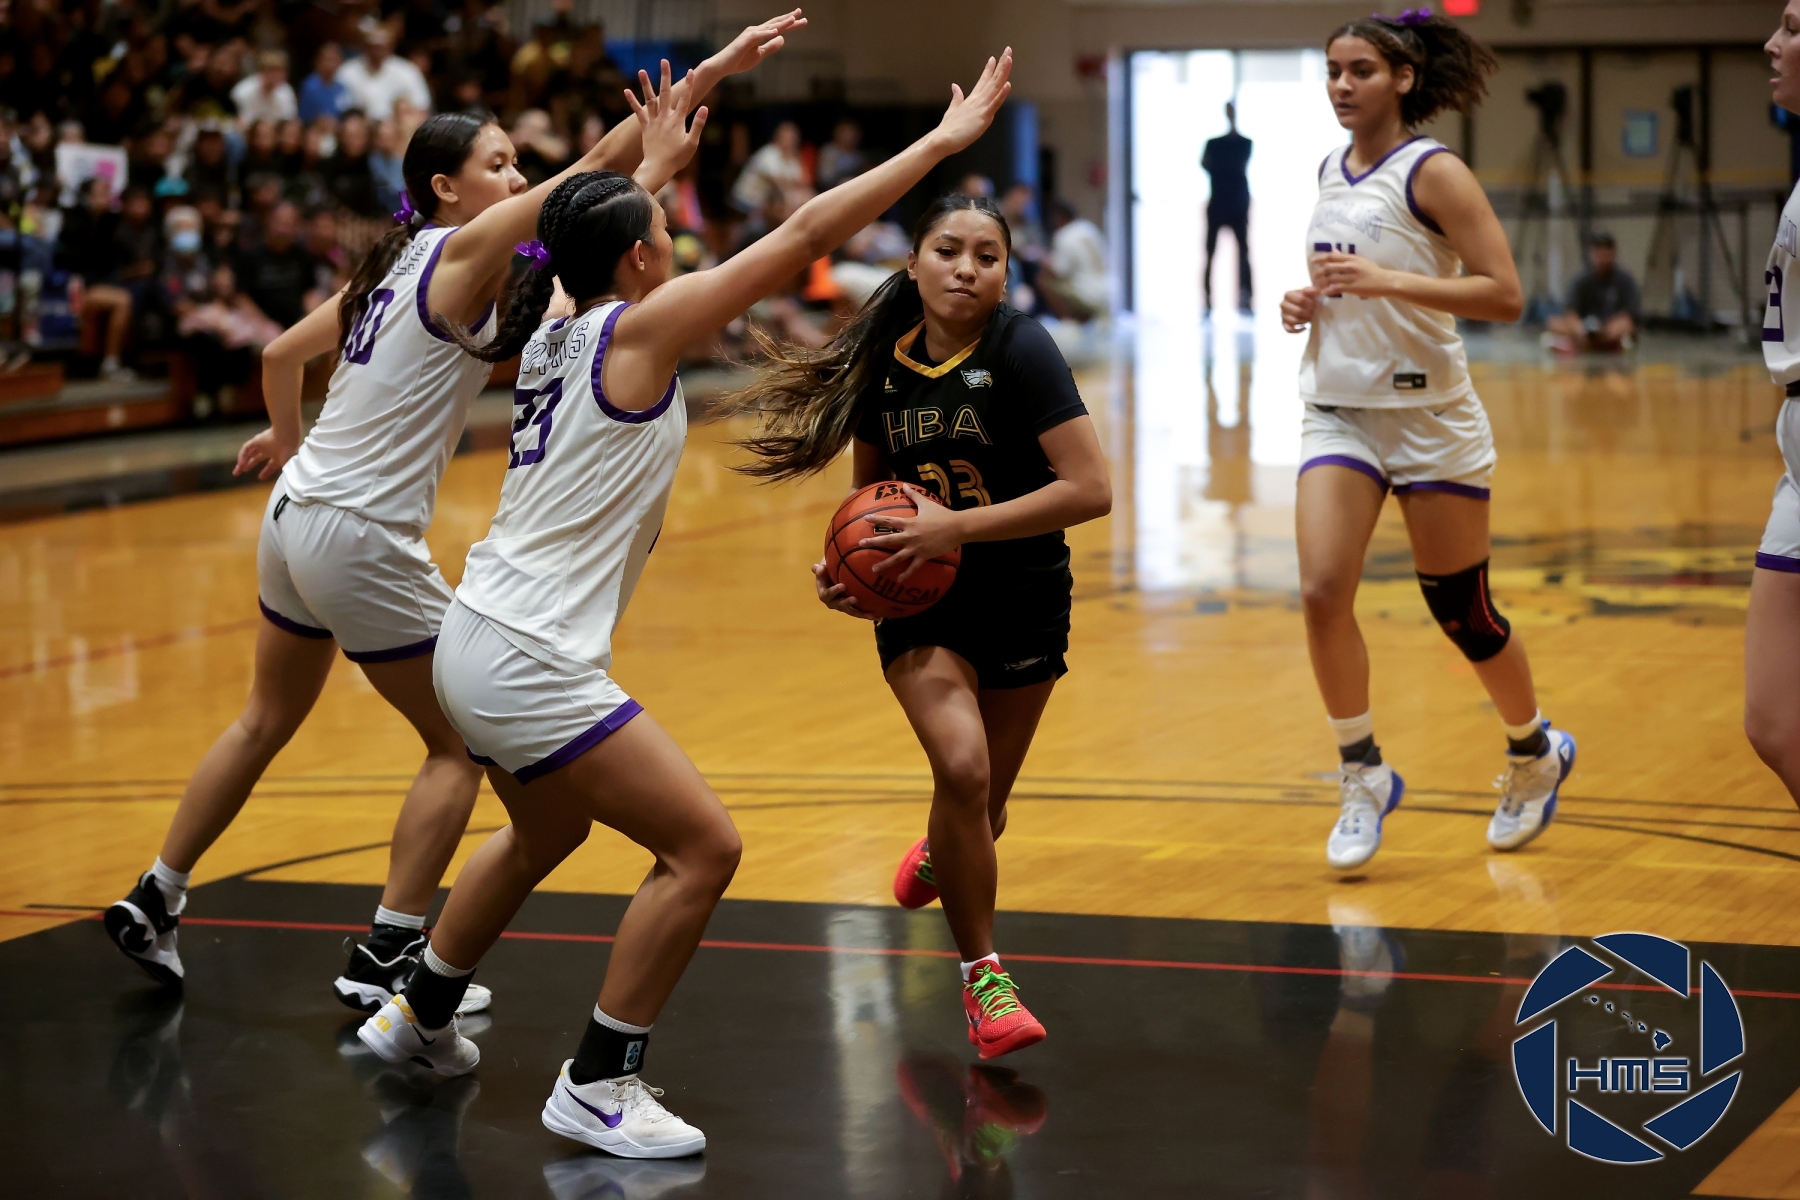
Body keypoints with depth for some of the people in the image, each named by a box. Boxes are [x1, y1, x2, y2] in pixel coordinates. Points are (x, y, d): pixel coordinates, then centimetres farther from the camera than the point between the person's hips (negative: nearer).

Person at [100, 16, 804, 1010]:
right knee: (461, 742, 3)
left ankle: (155, 901, 34)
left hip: (297, 513, 9)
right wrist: (708, 73, -24)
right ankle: (385, 960, 5)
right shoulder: (465, 251, -13)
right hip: (361, 538, -9)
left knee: (268, 720, 24)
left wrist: (286, 437, 38)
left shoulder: (395, 263, 9)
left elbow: (282, 353, 18)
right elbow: (601, 167, -21)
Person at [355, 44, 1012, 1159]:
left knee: (547, 833, 32)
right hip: (531, 665, -10)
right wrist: (943, 140, -11)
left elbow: (609, 240, 33)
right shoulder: (637, 330, -14)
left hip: (483, 641, 10)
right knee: (704, 846, -4)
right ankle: (598, 1084, 2)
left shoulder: (559, 332, 7)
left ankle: (419, 1018, 45)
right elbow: (805, 236, -15)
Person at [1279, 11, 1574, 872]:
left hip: (1428, 416, -5)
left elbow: (1504, 294, -17)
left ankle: (1536, 754, 31)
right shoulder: (1331, 171, 10)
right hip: (1338, 411, 5)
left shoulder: (1432, 173, -10)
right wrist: (1307, 303, 3)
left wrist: (1384, 281, -24)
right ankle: (1363, 778, 3)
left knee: (1461, 612, 5)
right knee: (1322, 592, -13)